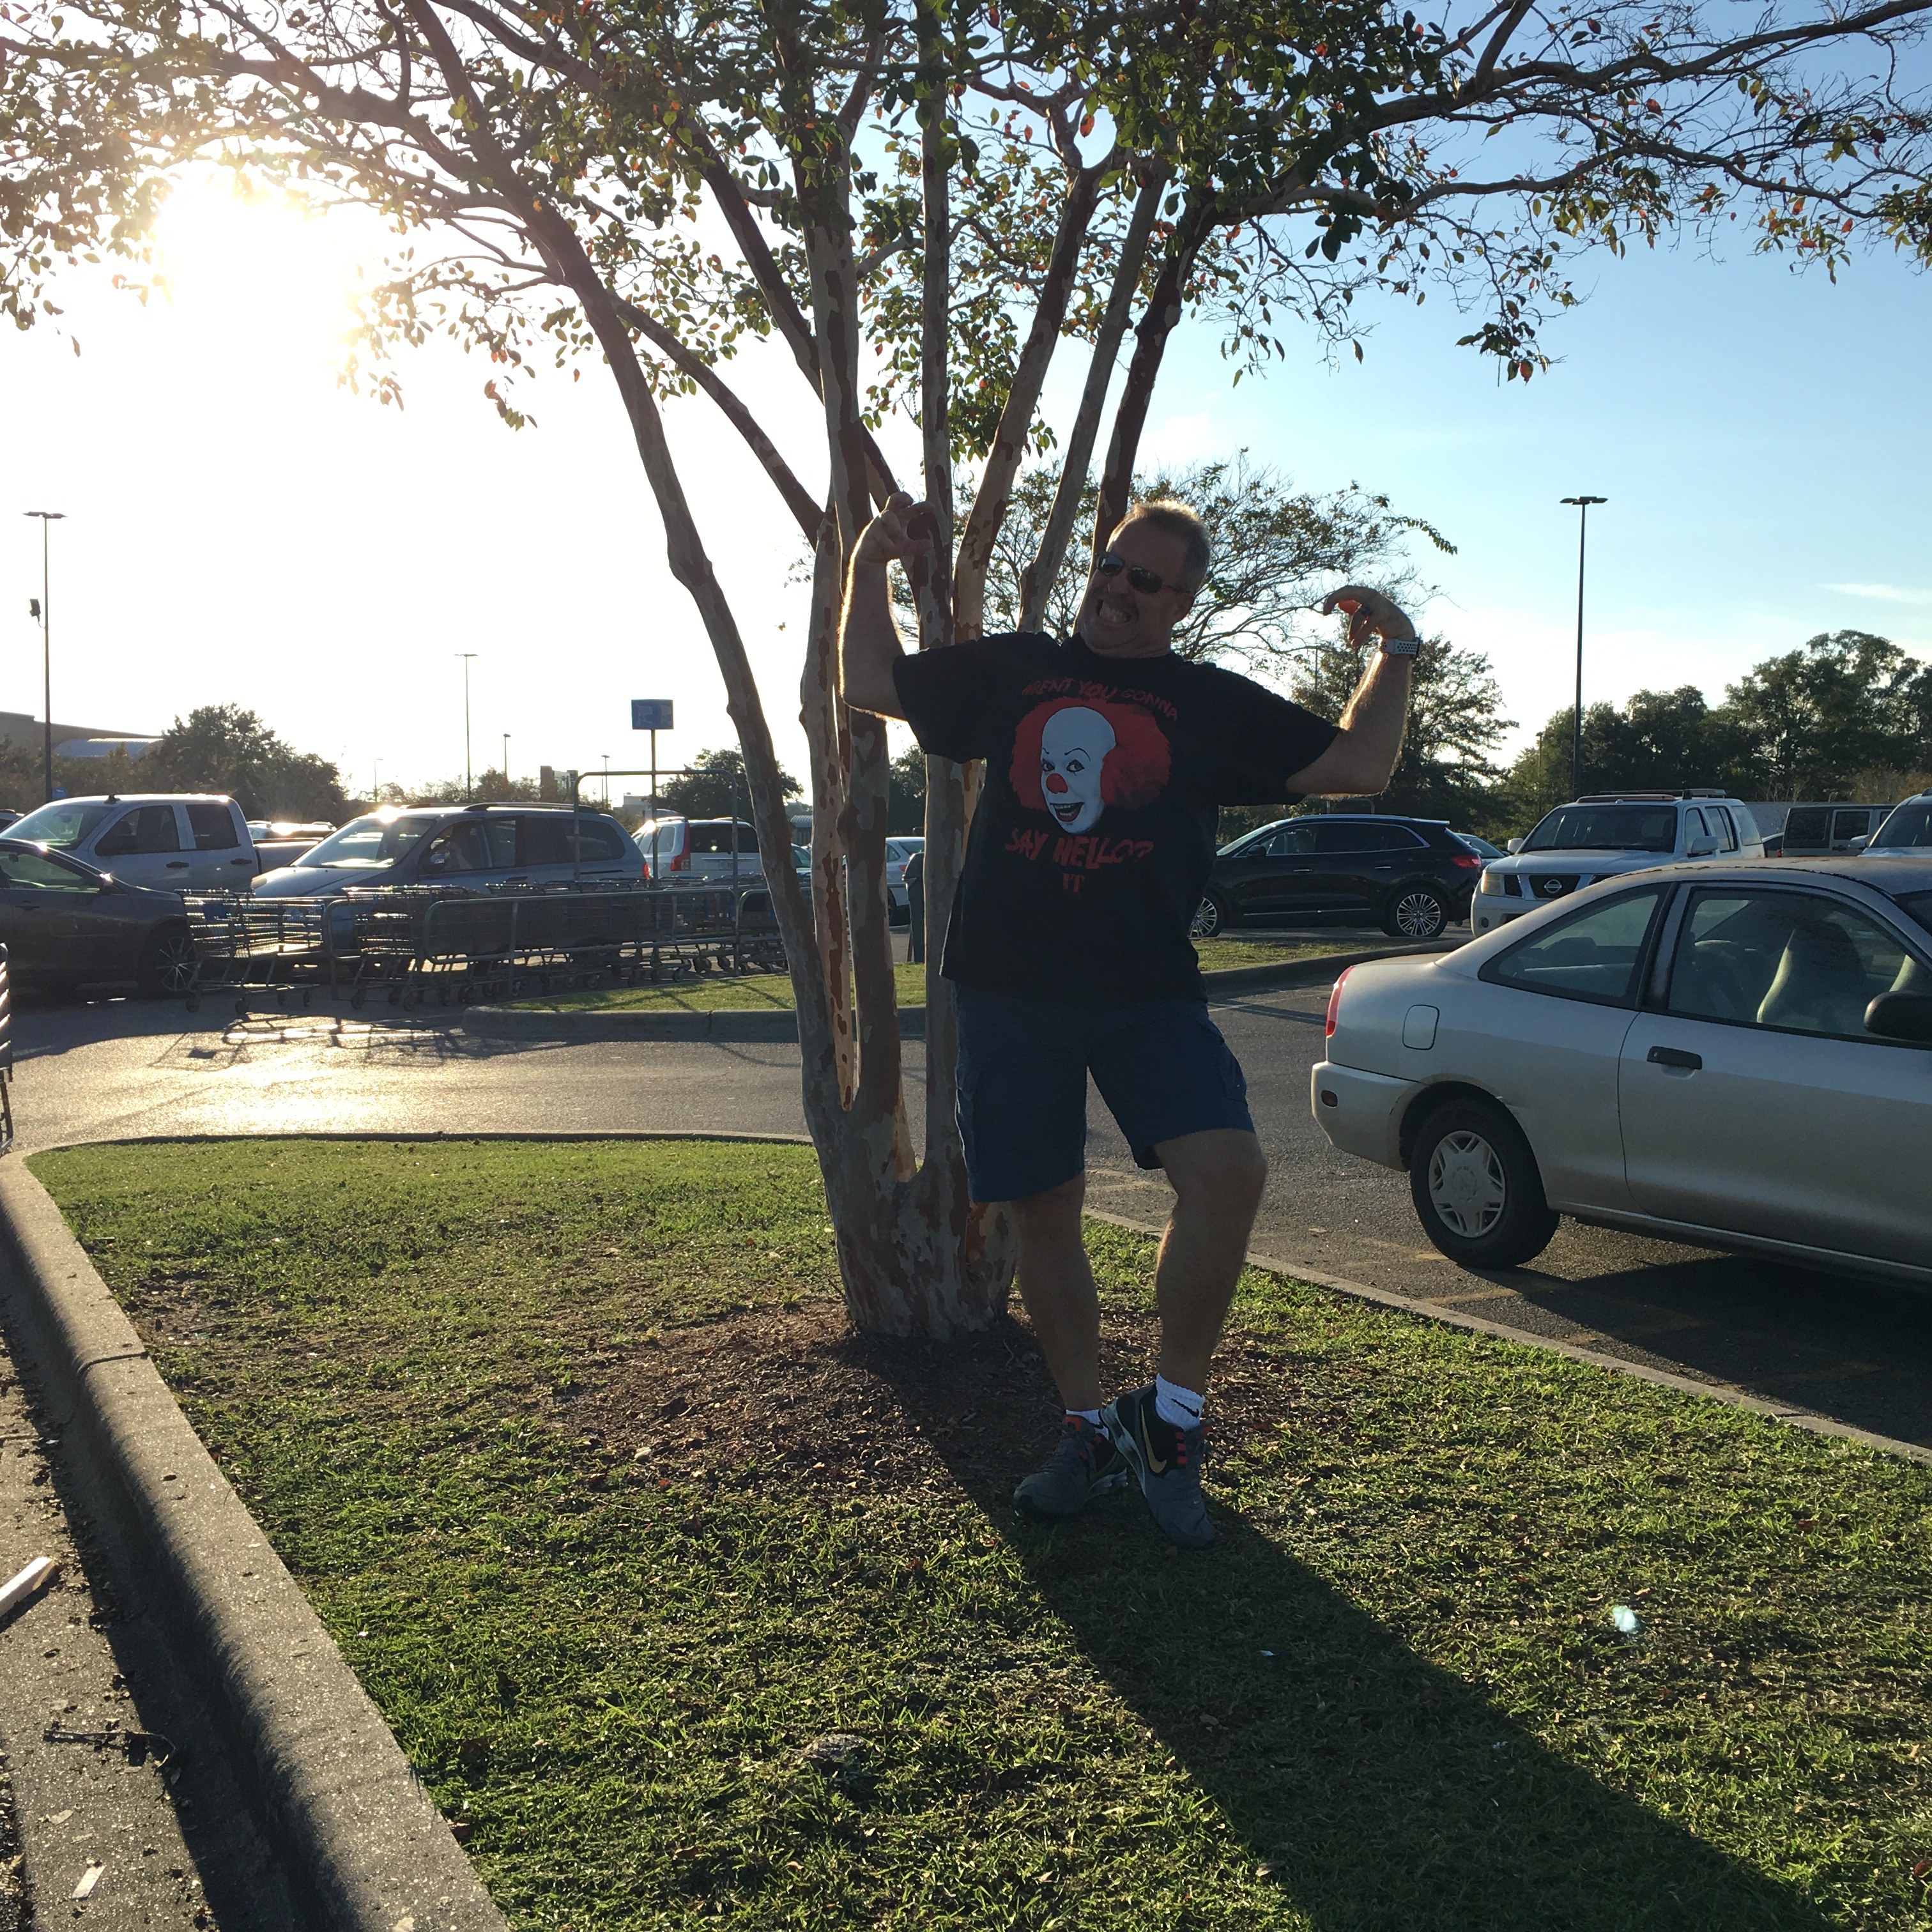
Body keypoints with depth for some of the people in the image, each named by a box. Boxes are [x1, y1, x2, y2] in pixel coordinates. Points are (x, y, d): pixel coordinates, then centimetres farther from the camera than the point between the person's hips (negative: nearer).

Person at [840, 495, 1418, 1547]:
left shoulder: (1213, 704, 11)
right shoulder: (1012, 671, 13)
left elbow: (1356, 765, 9)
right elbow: (868, 682, 20)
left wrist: (1396, 651, 1)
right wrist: (872, 563, 14)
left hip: (1149, 996, -1)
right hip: (1011, 993, 1)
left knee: (1228, 1172, -22)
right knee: (1044, 1214, 6)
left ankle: (1171, 1416, -3)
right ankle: (1089, 1429, 25)